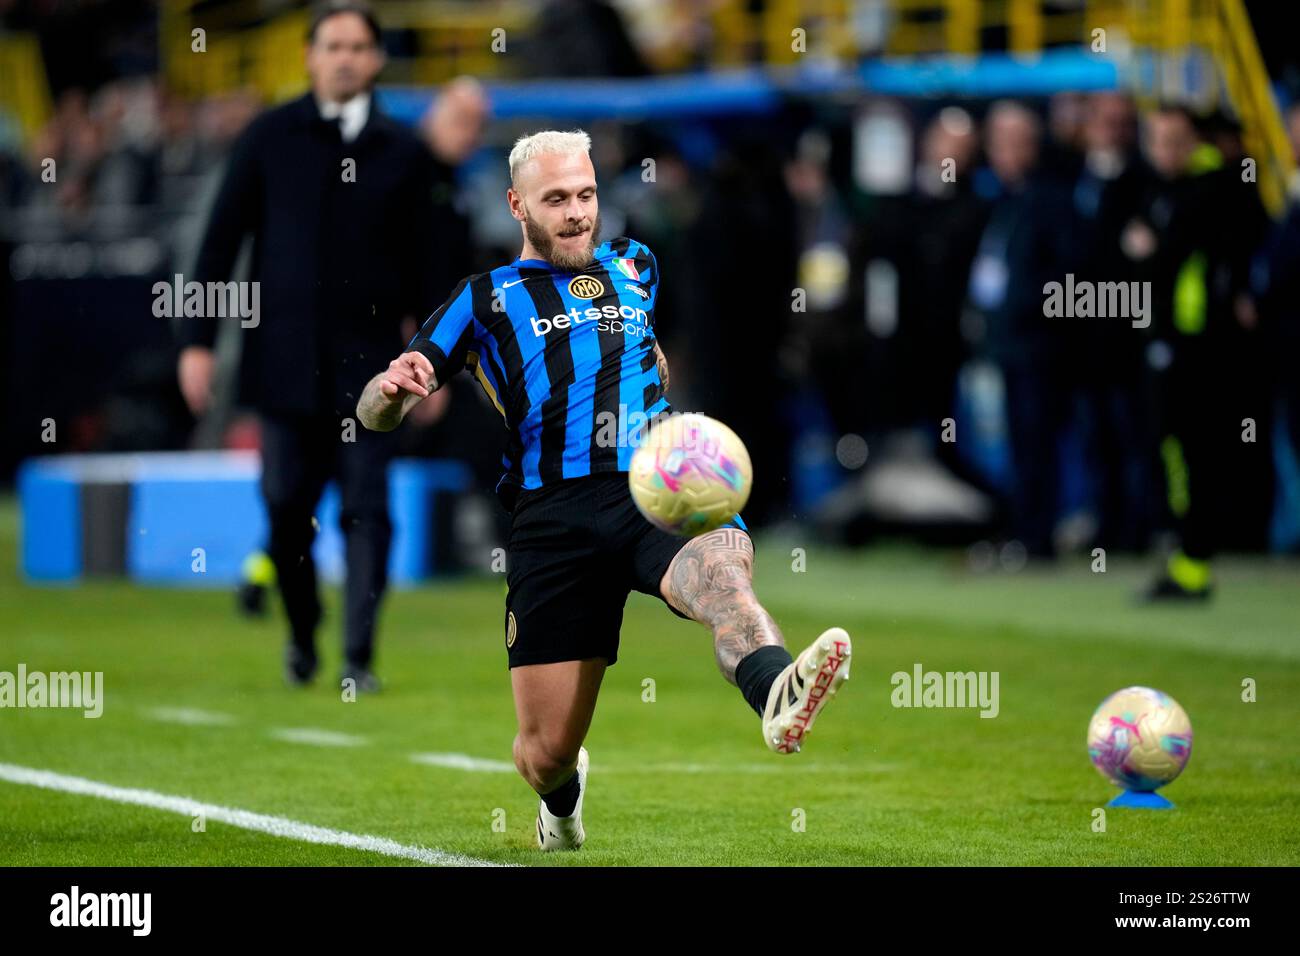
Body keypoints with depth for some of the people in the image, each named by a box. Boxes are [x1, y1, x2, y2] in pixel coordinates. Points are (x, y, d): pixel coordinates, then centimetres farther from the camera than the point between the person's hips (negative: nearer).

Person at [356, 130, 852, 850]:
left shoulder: (633, 267, 24)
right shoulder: (487, 298, 16)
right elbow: (375, 412, 10)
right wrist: (393, 386, -12)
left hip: (661, 492, 1)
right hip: (553, 515, -1)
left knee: (723, 569, -37)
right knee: (547, 752, -1)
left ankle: (778, 697, -68)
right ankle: (562, 797, 37)